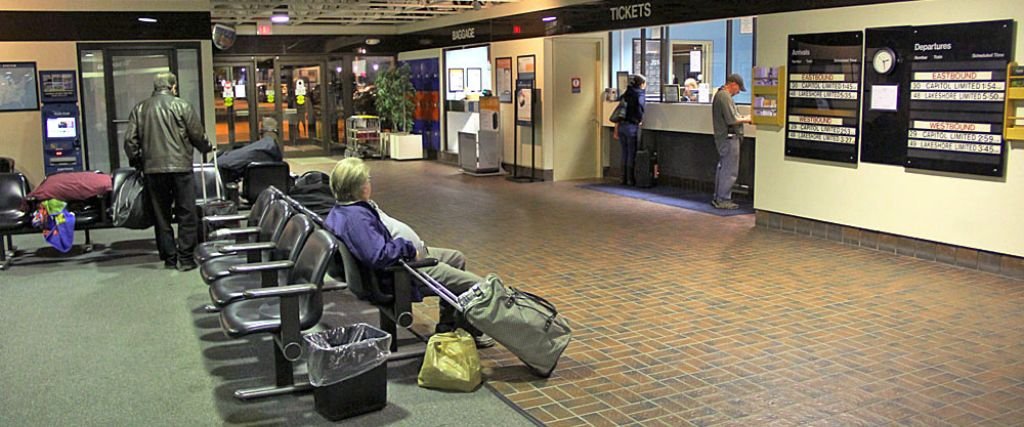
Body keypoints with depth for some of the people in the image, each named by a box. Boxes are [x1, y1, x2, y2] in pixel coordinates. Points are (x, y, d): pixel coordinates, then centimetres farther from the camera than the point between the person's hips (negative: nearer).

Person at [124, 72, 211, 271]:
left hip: (153, 168, 3)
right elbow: (197, 135, 0)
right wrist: (207, 148, 20)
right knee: (186, 214, 4)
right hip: (180, 167, -3)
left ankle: (169, 258, 14)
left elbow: (130, 140, 6)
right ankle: (185, 258, 2)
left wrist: (136, 161, 20)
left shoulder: (139, 109, 9)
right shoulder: (181, 106, -1)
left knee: (161, 215, 11)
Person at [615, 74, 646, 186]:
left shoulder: (626, 94, 14)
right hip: (632, 126, -6)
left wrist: (616, 130, 17)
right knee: (632, 154, 1)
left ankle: (624, 179, 17)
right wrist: (640, 121, 0)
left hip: (621, 126, 6)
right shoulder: (640, 94, -5)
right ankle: (631, 179, 5)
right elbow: (639, 109, -19)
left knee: (625, 153, 13)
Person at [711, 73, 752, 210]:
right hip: (729, 137, -11)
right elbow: (732, 120, -21)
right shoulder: (725, 96, -17)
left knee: (722, 168, 15)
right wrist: (745, 119, -6)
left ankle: (718, 198, 21)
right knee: (729, 170, -5)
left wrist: (741, 118, 12)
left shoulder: (720, 94, 16)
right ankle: (723, 200, -1)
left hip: (723, 137, 11)